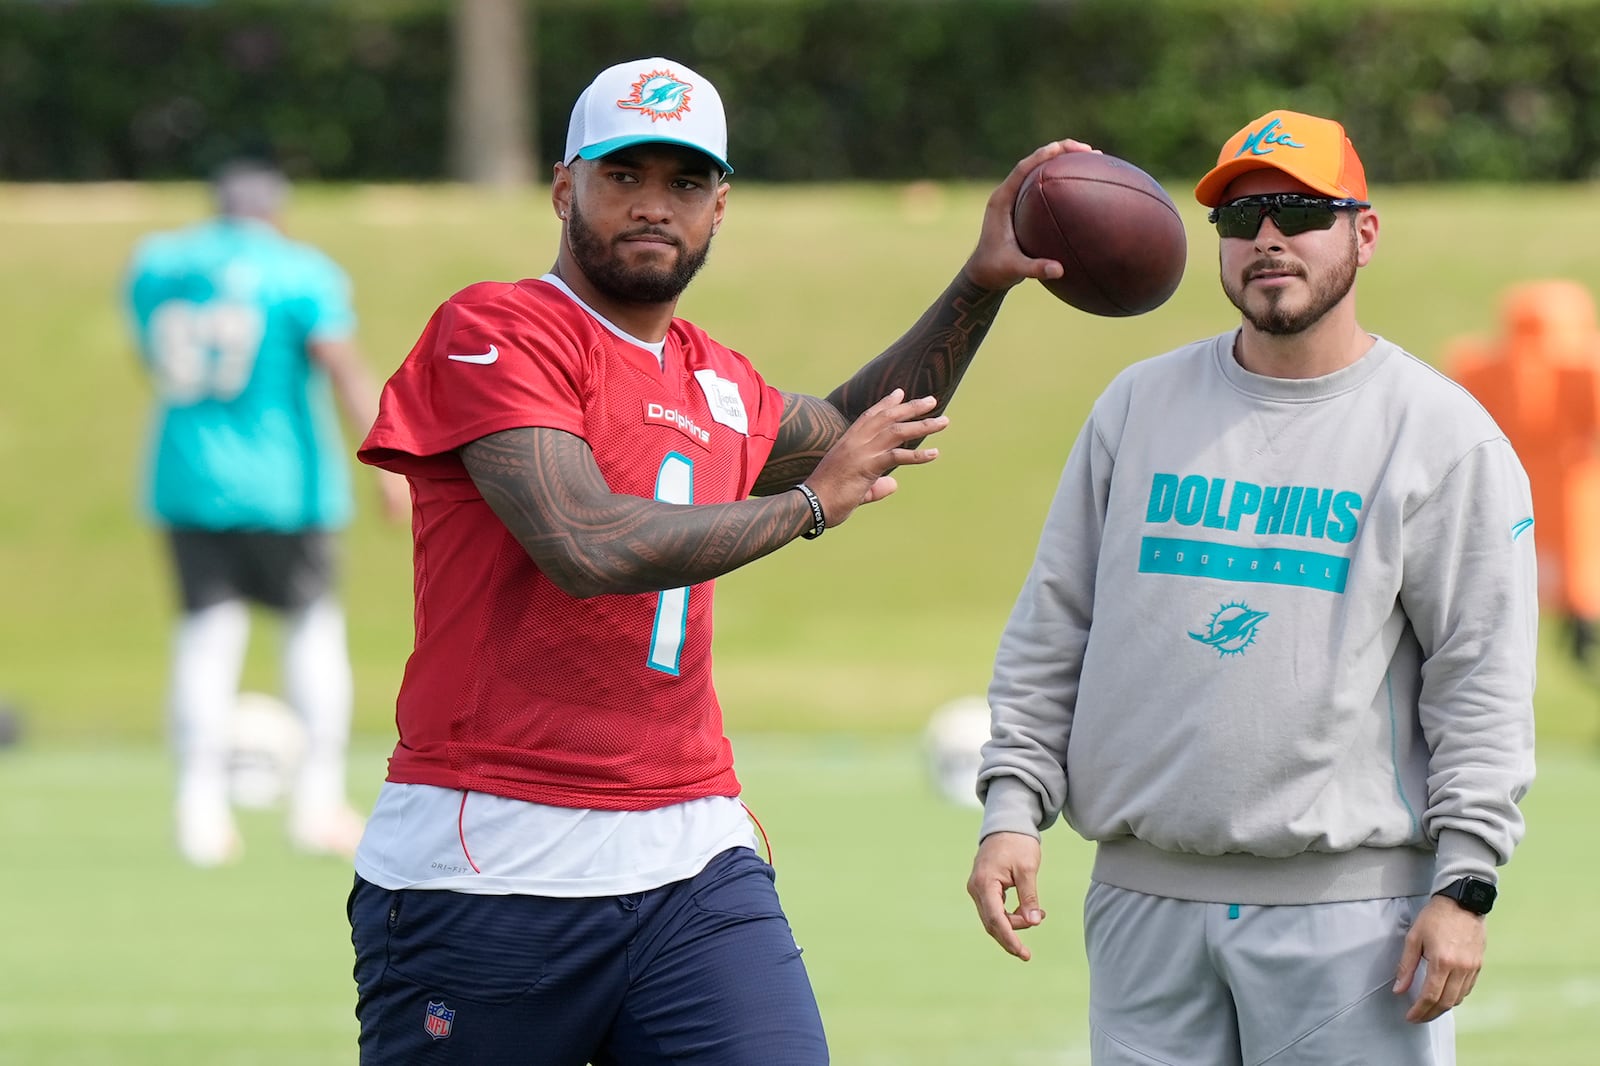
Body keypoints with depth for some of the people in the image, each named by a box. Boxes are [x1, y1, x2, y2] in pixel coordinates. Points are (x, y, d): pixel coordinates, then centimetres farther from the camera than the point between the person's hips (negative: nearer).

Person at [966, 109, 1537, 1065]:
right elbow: (1051, 632, 14)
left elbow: (1483, 680, -2)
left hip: (1352, 906, -3)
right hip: (1146, 895, 4)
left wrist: (1463, 884, -9)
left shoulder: (1444, 432, 1)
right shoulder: (1140, 405, 12)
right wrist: (1013, 807, 4)